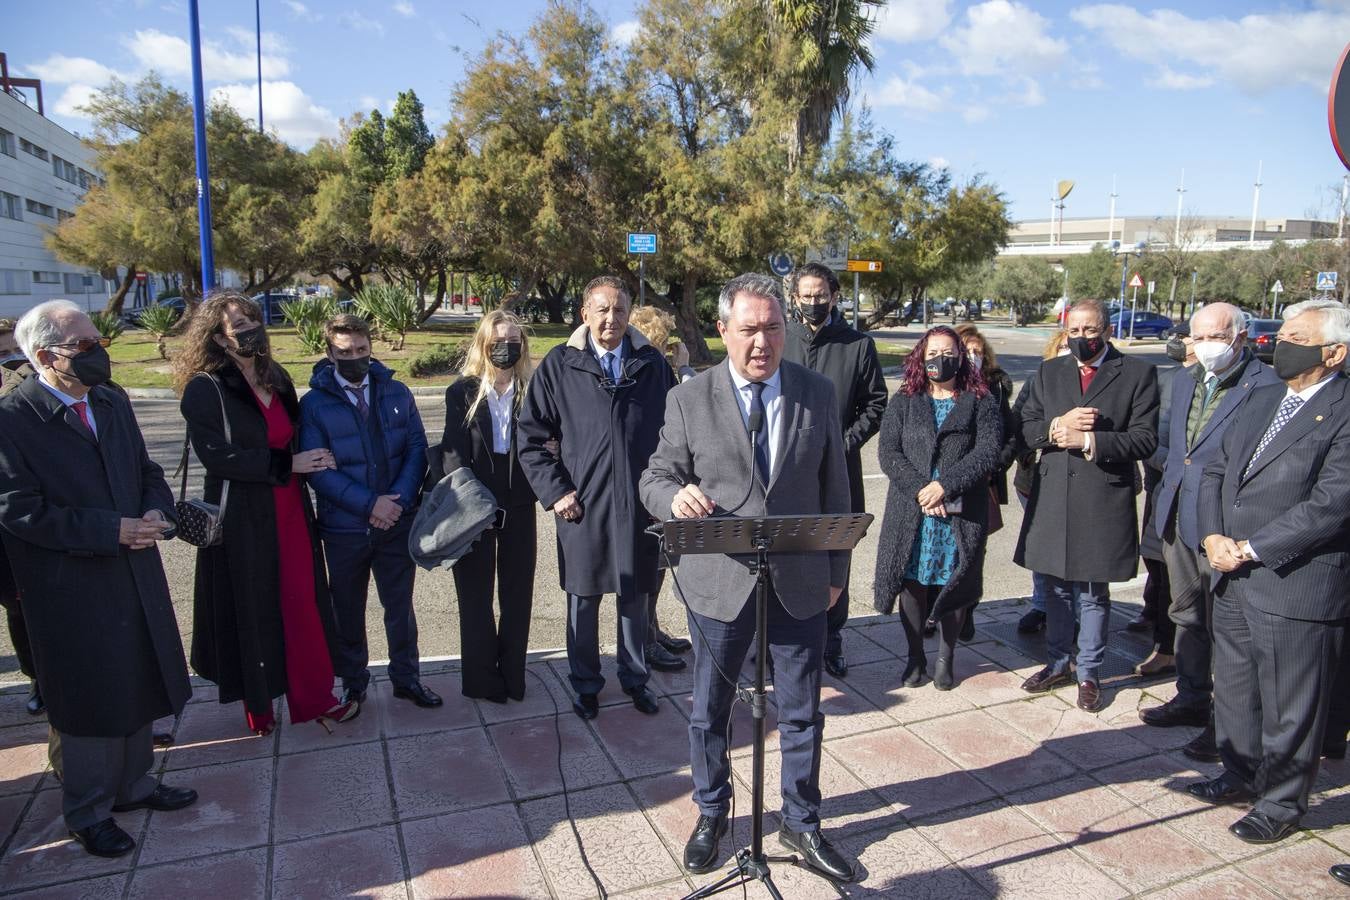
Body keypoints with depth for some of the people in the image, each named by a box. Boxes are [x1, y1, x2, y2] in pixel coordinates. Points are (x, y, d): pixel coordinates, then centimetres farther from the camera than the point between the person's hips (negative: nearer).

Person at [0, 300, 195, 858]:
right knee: (91, 702, 8)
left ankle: (133, 785, 39)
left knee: (137, 689, 19)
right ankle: (89, 813, 29)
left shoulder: (113, 403, 6)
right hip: (73, 589, -6)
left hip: (135, 574, 6)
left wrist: (157, 511, -8)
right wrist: (113, 531, -21)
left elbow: (146, 470, 13)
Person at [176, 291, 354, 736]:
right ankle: (258, 706, 24)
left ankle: (313, 698, 19)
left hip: (289, 511, 5)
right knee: (251, 610, 7)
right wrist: (288, 464, -18)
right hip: (242, 519, -5)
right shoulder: (204, 389, -10)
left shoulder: (277, 379, 10)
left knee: (302, 603, 7)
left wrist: (313, 458, 2)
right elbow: (216, 455, -18)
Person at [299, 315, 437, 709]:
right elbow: (318, 469, -11)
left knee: (400, 604, 12)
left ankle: (406, 677, 27)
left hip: (397, 522, 2)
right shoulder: (314, 404, -5)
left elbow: (417, 448, 0)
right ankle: (353, 684, 29)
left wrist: (399, 500, -14)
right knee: (348, 611, 13)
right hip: (344, 528, -1)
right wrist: (369, 504, -19)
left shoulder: (397, 393, 2)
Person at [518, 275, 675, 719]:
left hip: (640, 504, 1)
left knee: (635, 598, 14)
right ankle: (586, 684, 29)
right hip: (582, 505, -1)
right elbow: (531, 434, 0)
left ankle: (635, 678, 33)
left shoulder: (653, 364, 3)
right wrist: (554, 491, -6)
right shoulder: (560, 365, -1)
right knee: (583, 601, 11)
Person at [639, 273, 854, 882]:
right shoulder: (689, 400, -5)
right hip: (719, 582, -1)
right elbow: (655, 478, -1)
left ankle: (801, 823, 37)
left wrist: (836, 570, 8)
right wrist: (676, 496, -25)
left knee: (801, 715, 14)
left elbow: (834, 489, 6)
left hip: (800, 582, 1)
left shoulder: (818, 393, 1)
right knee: (709, 711, 15)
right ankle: (711, 815, 40)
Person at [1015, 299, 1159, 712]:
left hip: (1103, 501, -3)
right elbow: (1025, 427, 4)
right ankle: (1058, 664, 31)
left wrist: (1089, 440, -18)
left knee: (1093, 593, 9)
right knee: (1058, 588, 16)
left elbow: (1145, 439, -9)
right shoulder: (1049, 372, 8)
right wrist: (1058, 425, -15)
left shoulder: (1137, 373, -3)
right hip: (1052, 497, 3)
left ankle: (1089, 674, 24)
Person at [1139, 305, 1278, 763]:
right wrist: (1171, 468, 7)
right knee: (1186, 614, 20)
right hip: (1178, 519, 8)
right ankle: (1192, 697, 36)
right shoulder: (1185, 380, 10)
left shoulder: (1265, 386, -15)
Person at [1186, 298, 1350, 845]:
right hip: (1233, 578, 7)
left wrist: (1249, 548, -17)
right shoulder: (1261, 400, 11)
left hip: (1296, 588, -7)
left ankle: (1281, 804, 27)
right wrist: (1213, 538, -4)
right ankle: (1242, 775, 40)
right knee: (1234, 690, 21)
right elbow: (1215, 470, 11)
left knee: (1290, 708, 9)